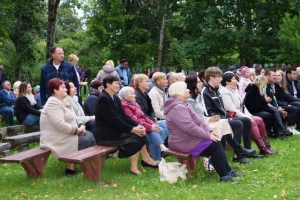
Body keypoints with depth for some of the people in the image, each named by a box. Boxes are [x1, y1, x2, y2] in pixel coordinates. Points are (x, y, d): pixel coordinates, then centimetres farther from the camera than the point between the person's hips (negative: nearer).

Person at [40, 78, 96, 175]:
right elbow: (60, 125, -27)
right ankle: (71, 167, -5)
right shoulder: (53, 103, -16)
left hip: (65, 136, 10)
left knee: (89, 135, -2)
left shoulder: (63, 102, 17)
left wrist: (81, 126, -3)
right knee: (88, 138, -15)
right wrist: (77, 130, -17)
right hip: (56, 140, -10)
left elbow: (72, 120, 17)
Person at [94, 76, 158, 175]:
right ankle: (134, 168, -13)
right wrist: (132, 129, -21)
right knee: (134, 139, -21)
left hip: (114, 129, 9)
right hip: (105, 133, -9)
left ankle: (146, 159, 6)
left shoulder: (115, 98, 10)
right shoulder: (103, 98, -18)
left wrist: (137, 126, -7)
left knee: (139, 133, -3)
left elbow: (124, 116, 8)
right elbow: (113, 119, -23)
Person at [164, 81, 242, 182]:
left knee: (216, 142, 5)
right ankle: (223, 176, -4)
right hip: (185, 143, -11)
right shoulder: (178, 108, -22)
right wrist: (208, 135, -20)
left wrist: (209, 131, 4)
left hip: (188, 139, 11)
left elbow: (198, 121, 17)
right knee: (215, 145, -12)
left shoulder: (181, 105, 15)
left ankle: (228, 171, 9)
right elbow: (190, 127, -29)